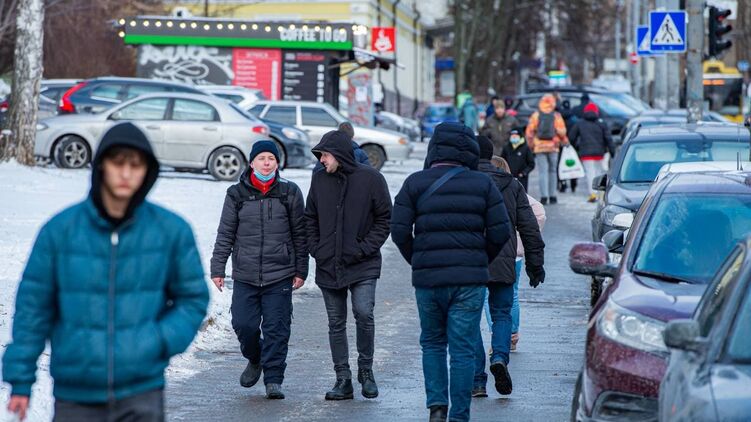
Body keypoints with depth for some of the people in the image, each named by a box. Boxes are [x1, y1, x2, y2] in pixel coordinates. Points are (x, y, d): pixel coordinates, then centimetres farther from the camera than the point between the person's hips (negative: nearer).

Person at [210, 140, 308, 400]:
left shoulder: (289, 192, 4)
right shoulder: (237, 194, 5)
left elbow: (300, 234, 7)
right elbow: (225, 234, 8)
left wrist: (301, 270, 4)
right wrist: (218, 268, 3)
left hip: (280, 276, -1)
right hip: (245, 276, 1)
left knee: (276, 328, -4)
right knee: (244, 324, -2)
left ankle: (273, 379, 4)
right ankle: (255, 360, 27)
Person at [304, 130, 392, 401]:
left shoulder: (370, 179, -4)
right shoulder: (320, 180, 7)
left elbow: (384, 219, -1)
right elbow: (310, 218, 16)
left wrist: (365, 248, -9)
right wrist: (315, 248, 3)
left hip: (362, 265, -4)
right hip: (328, 265, 4)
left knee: (364, 314, -16)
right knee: (336, 323, 6)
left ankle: (365, 369, 4)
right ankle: (343, 379, 12)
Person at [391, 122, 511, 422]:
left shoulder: (415, 183, 1)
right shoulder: (482, 184, 3)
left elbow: (399, 231, -3)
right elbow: (500, 233, -1)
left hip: (428, 278, 0)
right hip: (470, 280, 0)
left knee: (432, 344, 17)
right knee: (462, 349, 3)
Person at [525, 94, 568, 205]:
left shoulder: (535, 115, 2)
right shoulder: (556, 116, -2)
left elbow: (529, 132, 1)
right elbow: (561, 131, -7)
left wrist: (531, 145, 11)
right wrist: (564, 141, 9)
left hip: (539, 147, 0)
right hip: (553, 147, 0)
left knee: (543, 172, 1)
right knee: (552, 171, 11)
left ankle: (544, 196, -9)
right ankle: (552, 195, 11)